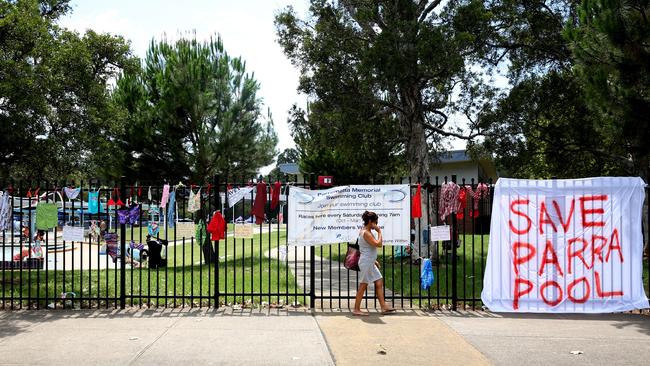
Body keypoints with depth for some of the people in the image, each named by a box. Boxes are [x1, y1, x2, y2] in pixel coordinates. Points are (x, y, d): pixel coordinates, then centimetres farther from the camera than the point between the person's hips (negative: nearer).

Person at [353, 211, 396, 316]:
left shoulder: (365, 231, 13)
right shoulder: (366, 233, -19)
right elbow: (379, 244, -27)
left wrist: (374, 260, 20)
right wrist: (379, 232, -15)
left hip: (370, 263, 10)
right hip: (366, 263, -10)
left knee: (379, 282, 9)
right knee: (363, 285, -2)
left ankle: (383, 307, 13)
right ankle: (356, 309, 6)